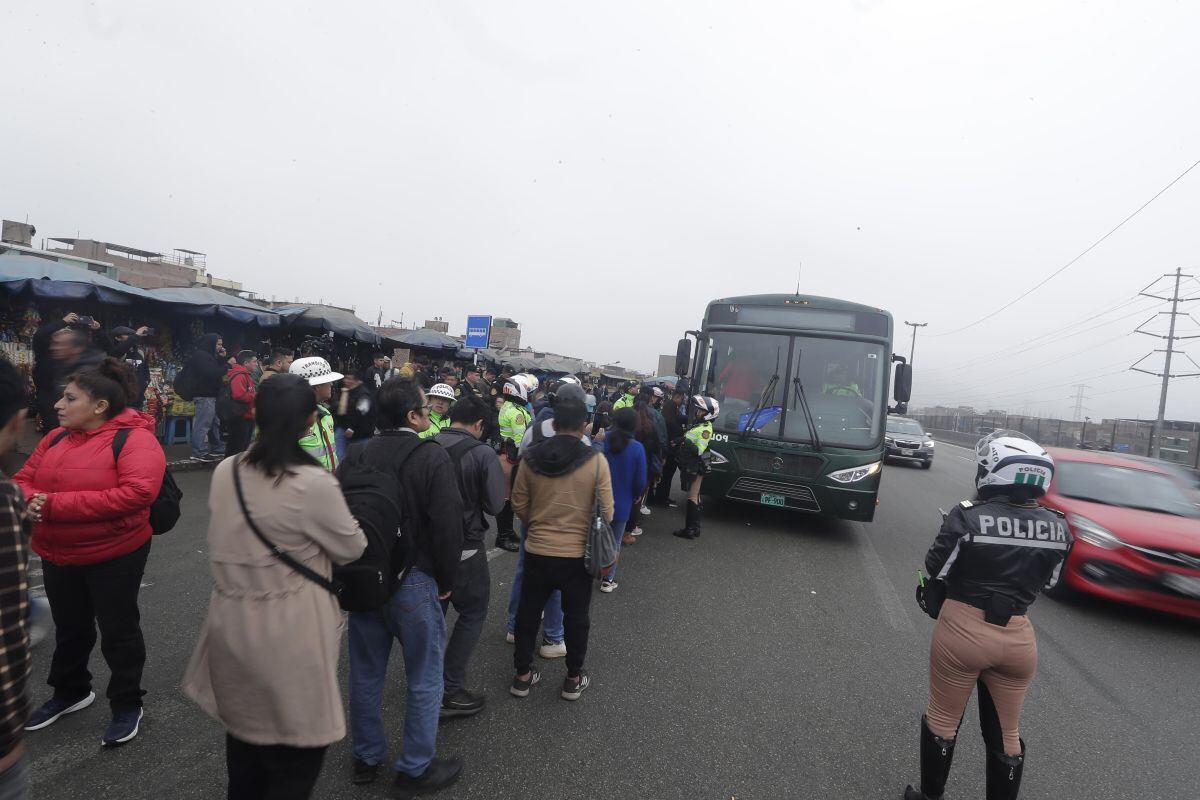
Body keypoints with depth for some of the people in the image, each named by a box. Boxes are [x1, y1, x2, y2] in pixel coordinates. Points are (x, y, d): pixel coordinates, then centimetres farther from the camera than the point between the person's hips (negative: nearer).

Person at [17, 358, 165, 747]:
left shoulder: (134, 439, -20)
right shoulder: (56, 438, 4)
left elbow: (136, 493, -31)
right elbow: (23, 479, 10)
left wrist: (56, 504, -29)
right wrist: (28, 502, -16)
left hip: (115, 555, -7)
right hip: (56, 555, 7)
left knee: (118, 631, 9)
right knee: (70, 629, 24)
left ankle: (128, 705, 27)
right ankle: (71, 692, 46)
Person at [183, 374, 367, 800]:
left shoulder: (224, 472, -4)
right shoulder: (314, 483, -24)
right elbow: (352, 549, -9)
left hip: (233, 624, 6)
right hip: (289, 635, -6)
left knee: (245, 731, 27)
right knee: (294, 753, 13)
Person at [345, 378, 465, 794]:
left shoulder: (356, 455, -1)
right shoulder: (433, 456, -16)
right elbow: (448, 526, -19)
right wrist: (446, 582, -5)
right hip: (412, 581, -5)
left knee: (366, 673, 19)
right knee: (425, 679, 11)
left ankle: (366, 758, 35)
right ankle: (416, 768, 22)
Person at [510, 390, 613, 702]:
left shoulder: (530, 459, -8)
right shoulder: (596, 461, -15)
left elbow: (519, 505, 1)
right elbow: (606, 511, -9)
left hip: (537, 551, 2)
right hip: (578, 555, -1)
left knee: (528, 613, 19)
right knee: (576, 617, 17)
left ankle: (522, 675, 30)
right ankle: (573, 679, 30)